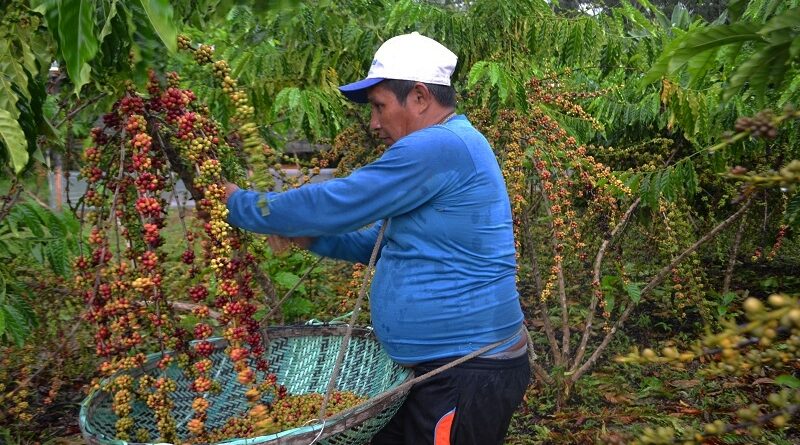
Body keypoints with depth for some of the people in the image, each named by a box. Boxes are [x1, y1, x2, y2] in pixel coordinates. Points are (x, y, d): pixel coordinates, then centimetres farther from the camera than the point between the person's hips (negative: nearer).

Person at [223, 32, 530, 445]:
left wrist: (238, 205, -5)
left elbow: (333, 203, -19)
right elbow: (385, 241, 18)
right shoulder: (448, 148, 12)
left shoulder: (438, 147, -21)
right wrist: (309, 236, 7)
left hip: (468, 376, -9)